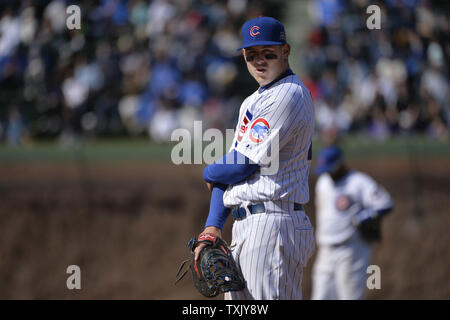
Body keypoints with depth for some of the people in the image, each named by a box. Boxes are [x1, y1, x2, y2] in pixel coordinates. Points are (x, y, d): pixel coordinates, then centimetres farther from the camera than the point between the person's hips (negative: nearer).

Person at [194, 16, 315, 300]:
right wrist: (213, 226, 8)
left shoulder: (288, 96, -11)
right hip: (245, 227, 10)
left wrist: (209, 173, 8)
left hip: (273, 223, -10)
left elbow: (245, 162, -14)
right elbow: (231, 170, 19)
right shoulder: (253, 101, 22)